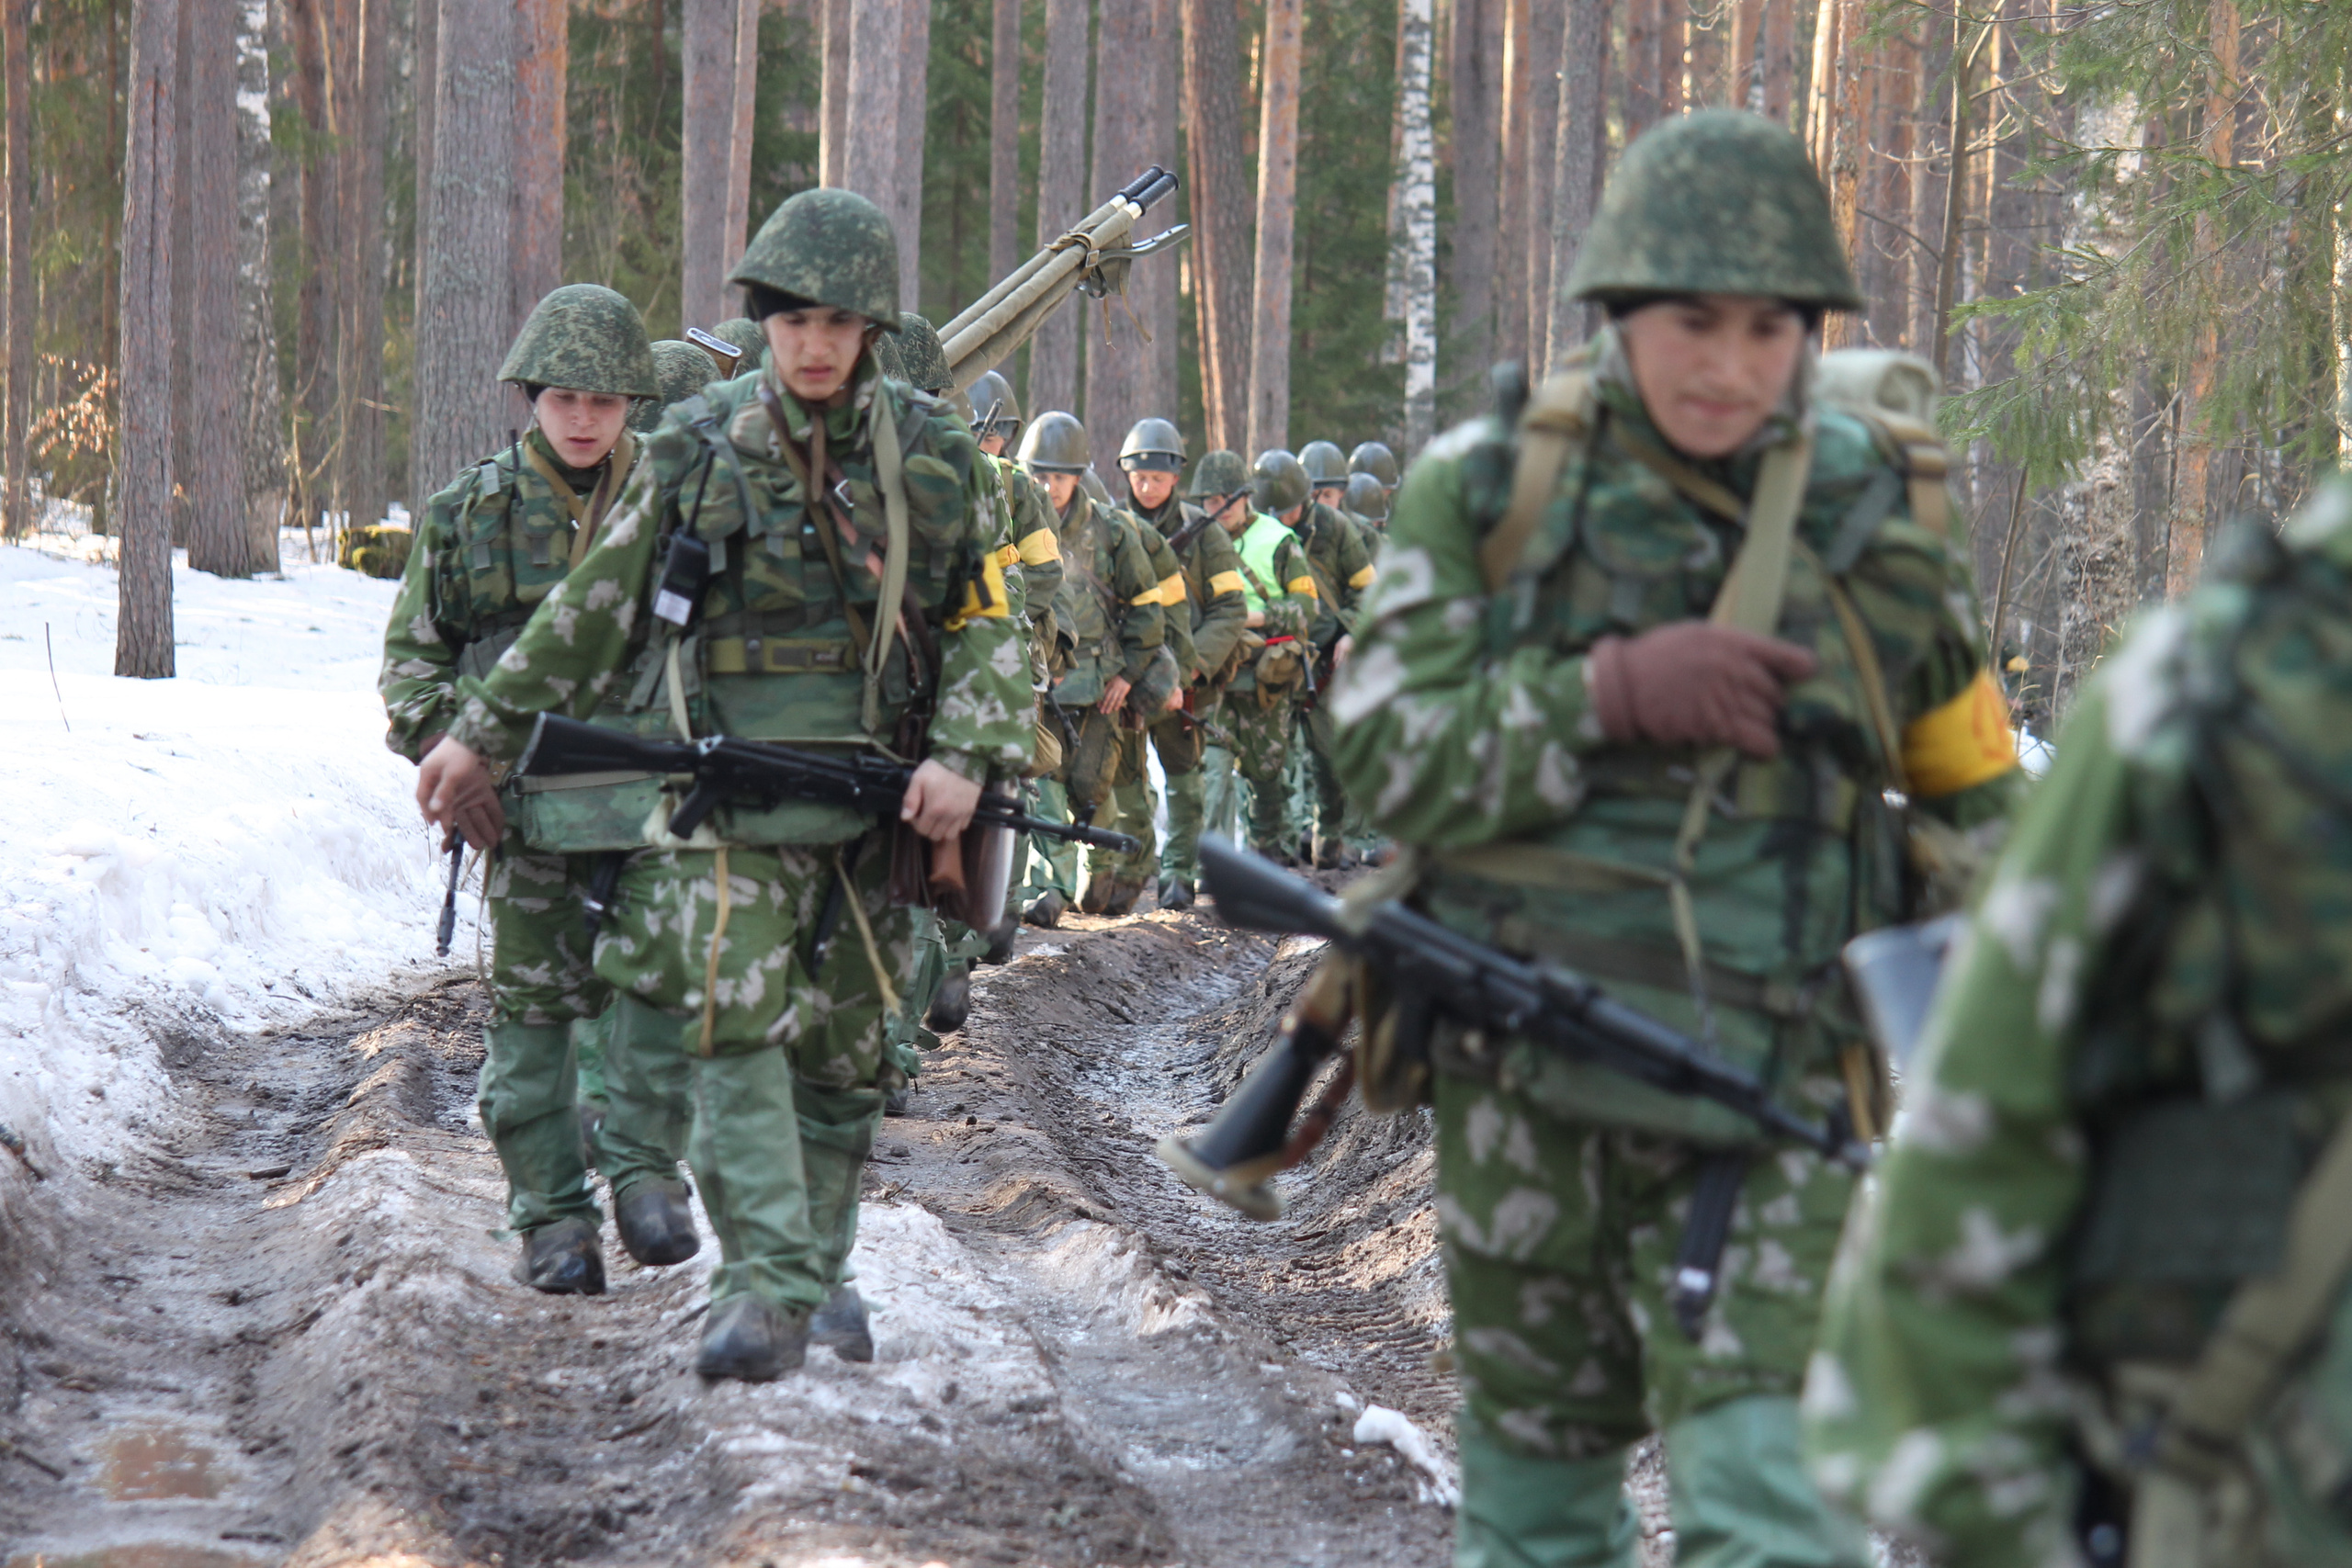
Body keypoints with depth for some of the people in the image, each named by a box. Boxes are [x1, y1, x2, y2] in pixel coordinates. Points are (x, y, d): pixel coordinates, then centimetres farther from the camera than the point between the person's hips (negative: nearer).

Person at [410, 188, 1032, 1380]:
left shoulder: (930, 454, 4)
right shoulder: (699, 449, 1)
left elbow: (989, 624, 7)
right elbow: (593, 609, 8)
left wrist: (962, 754, -9)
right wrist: (484, 732, 10)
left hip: (870, 791, 2)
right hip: (719, 781, -2)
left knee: (844, 1046, 9)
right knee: (731, 1022, -16)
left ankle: (818, 1266, 25)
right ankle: (766, 1288, -18)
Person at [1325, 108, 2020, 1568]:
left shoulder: (1878, 516, 2)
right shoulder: (1489, 489, -1)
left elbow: (1978, 806, 13)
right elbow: (1389, 760, -7)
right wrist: (1607, 695, -19)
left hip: (1766, 1101, -1)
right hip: (1523, 1075, 1)